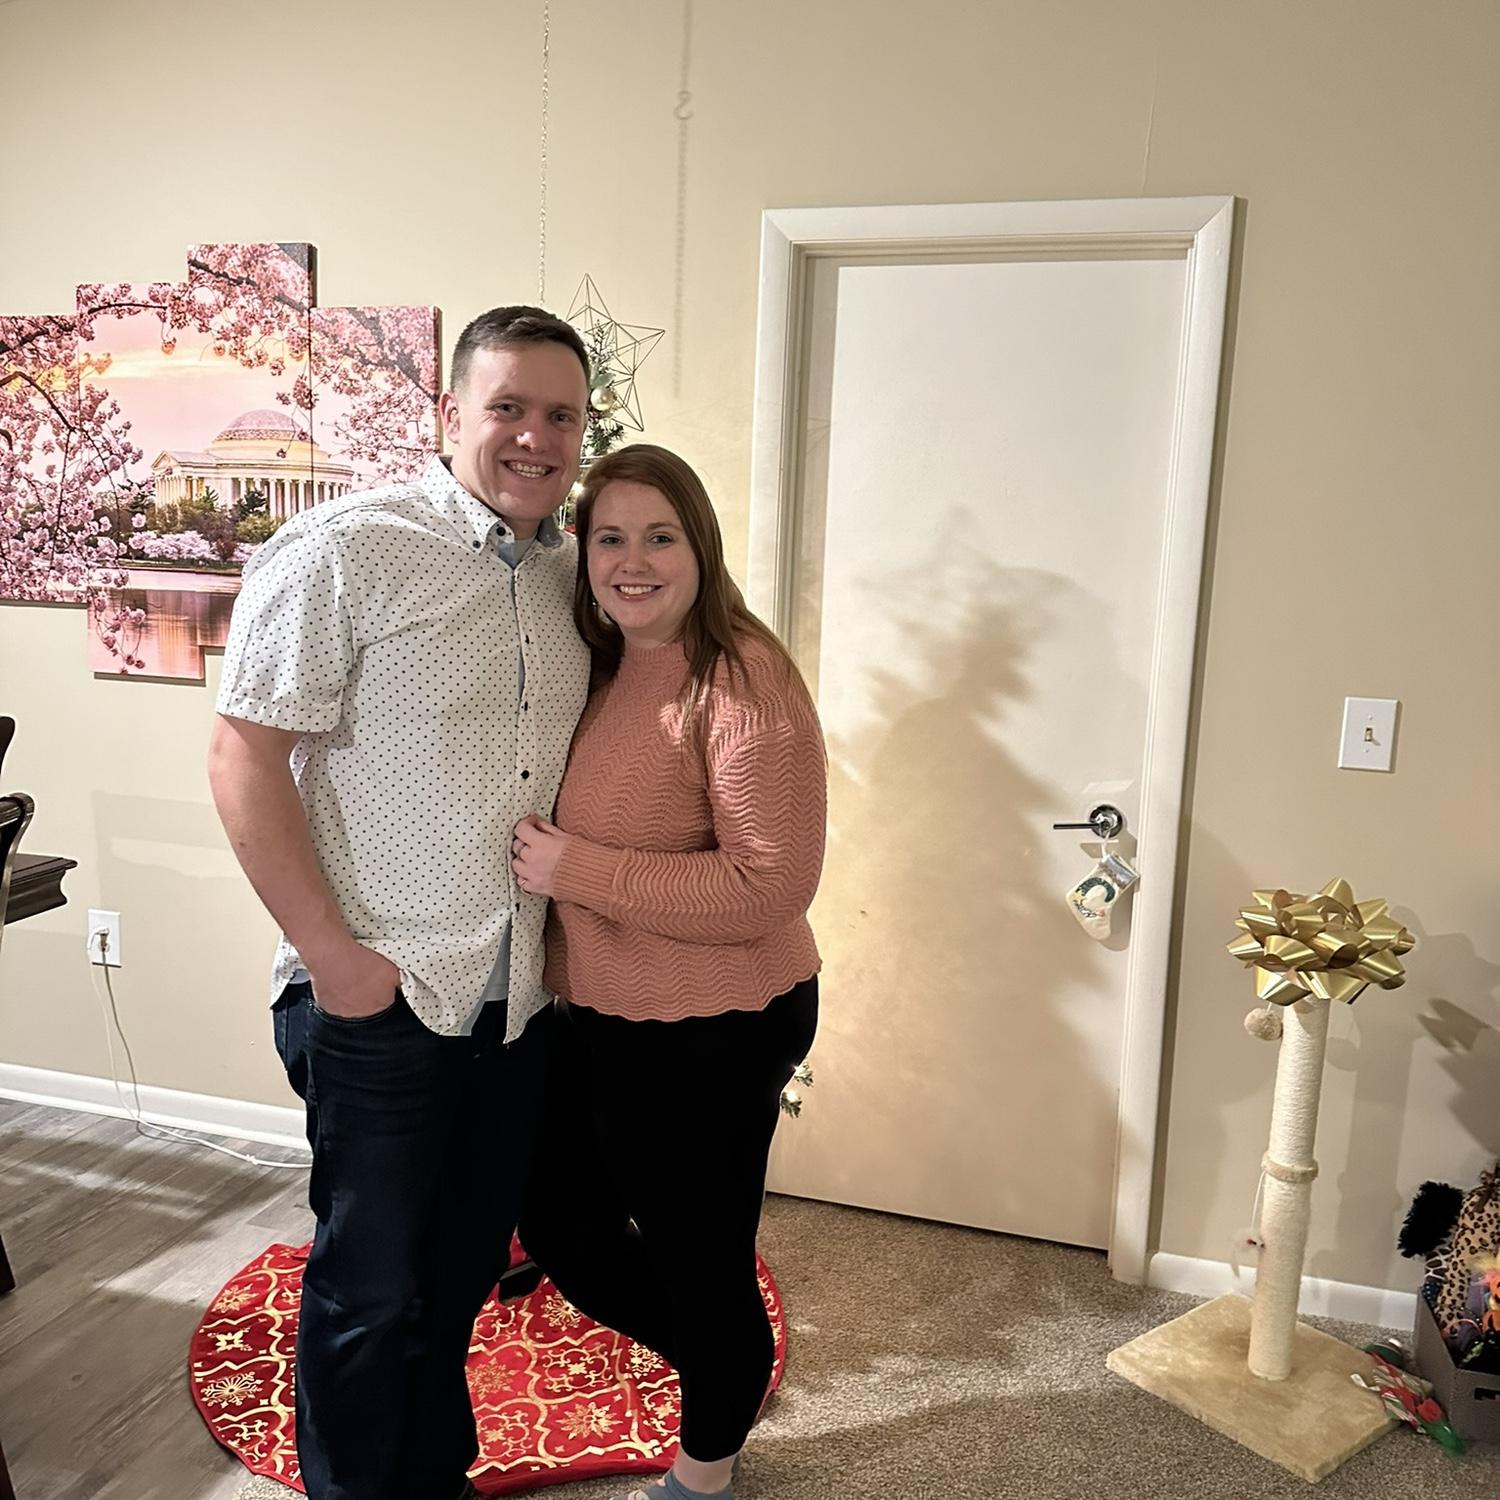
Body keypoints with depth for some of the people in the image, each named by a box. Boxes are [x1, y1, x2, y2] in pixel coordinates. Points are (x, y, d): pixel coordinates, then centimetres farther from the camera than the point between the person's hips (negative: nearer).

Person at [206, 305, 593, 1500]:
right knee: (369, 1287, 11)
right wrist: (332, 951, -16)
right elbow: (244, 754, -14)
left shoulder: (572, 573, 6)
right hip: (379, 998, -6)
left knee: (464, 1267, 22)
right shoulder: (346, 550, -13)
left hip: (523, 994, 6)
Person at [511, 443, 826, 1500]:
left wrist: (577, 870, -25)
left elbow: (772, 885, -27)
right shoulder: (601, 671, 6)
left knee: (696, 1259, 12)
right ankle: (724, 1365, 48)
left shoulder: (743, 680, -21)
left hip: (710, 1036, -9)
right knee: (564, 1233, 22)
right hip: (592, 1018, 9)